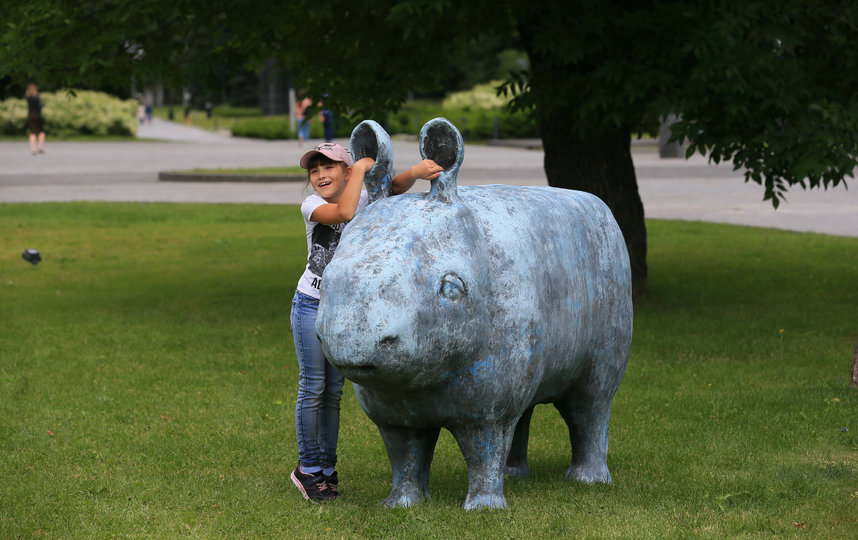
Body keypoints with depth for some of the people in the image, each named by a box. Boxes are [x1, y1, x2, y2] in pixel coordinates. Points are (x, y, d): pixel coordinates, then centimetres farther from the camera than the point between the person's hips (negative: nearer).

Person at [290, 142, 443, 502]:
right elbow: (344, 212, -30)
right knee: (313, 388, -4)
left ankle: (326, 468, 15)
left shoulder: (363, 199, -1)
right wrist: (362, 168, -23)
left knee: (333, 392, 8)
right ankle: (309, 468, 4)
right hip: (311, 306, -3)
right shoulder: (311, 206, -10)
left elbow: (395, 187, -18)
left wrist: (416, 172, -39)